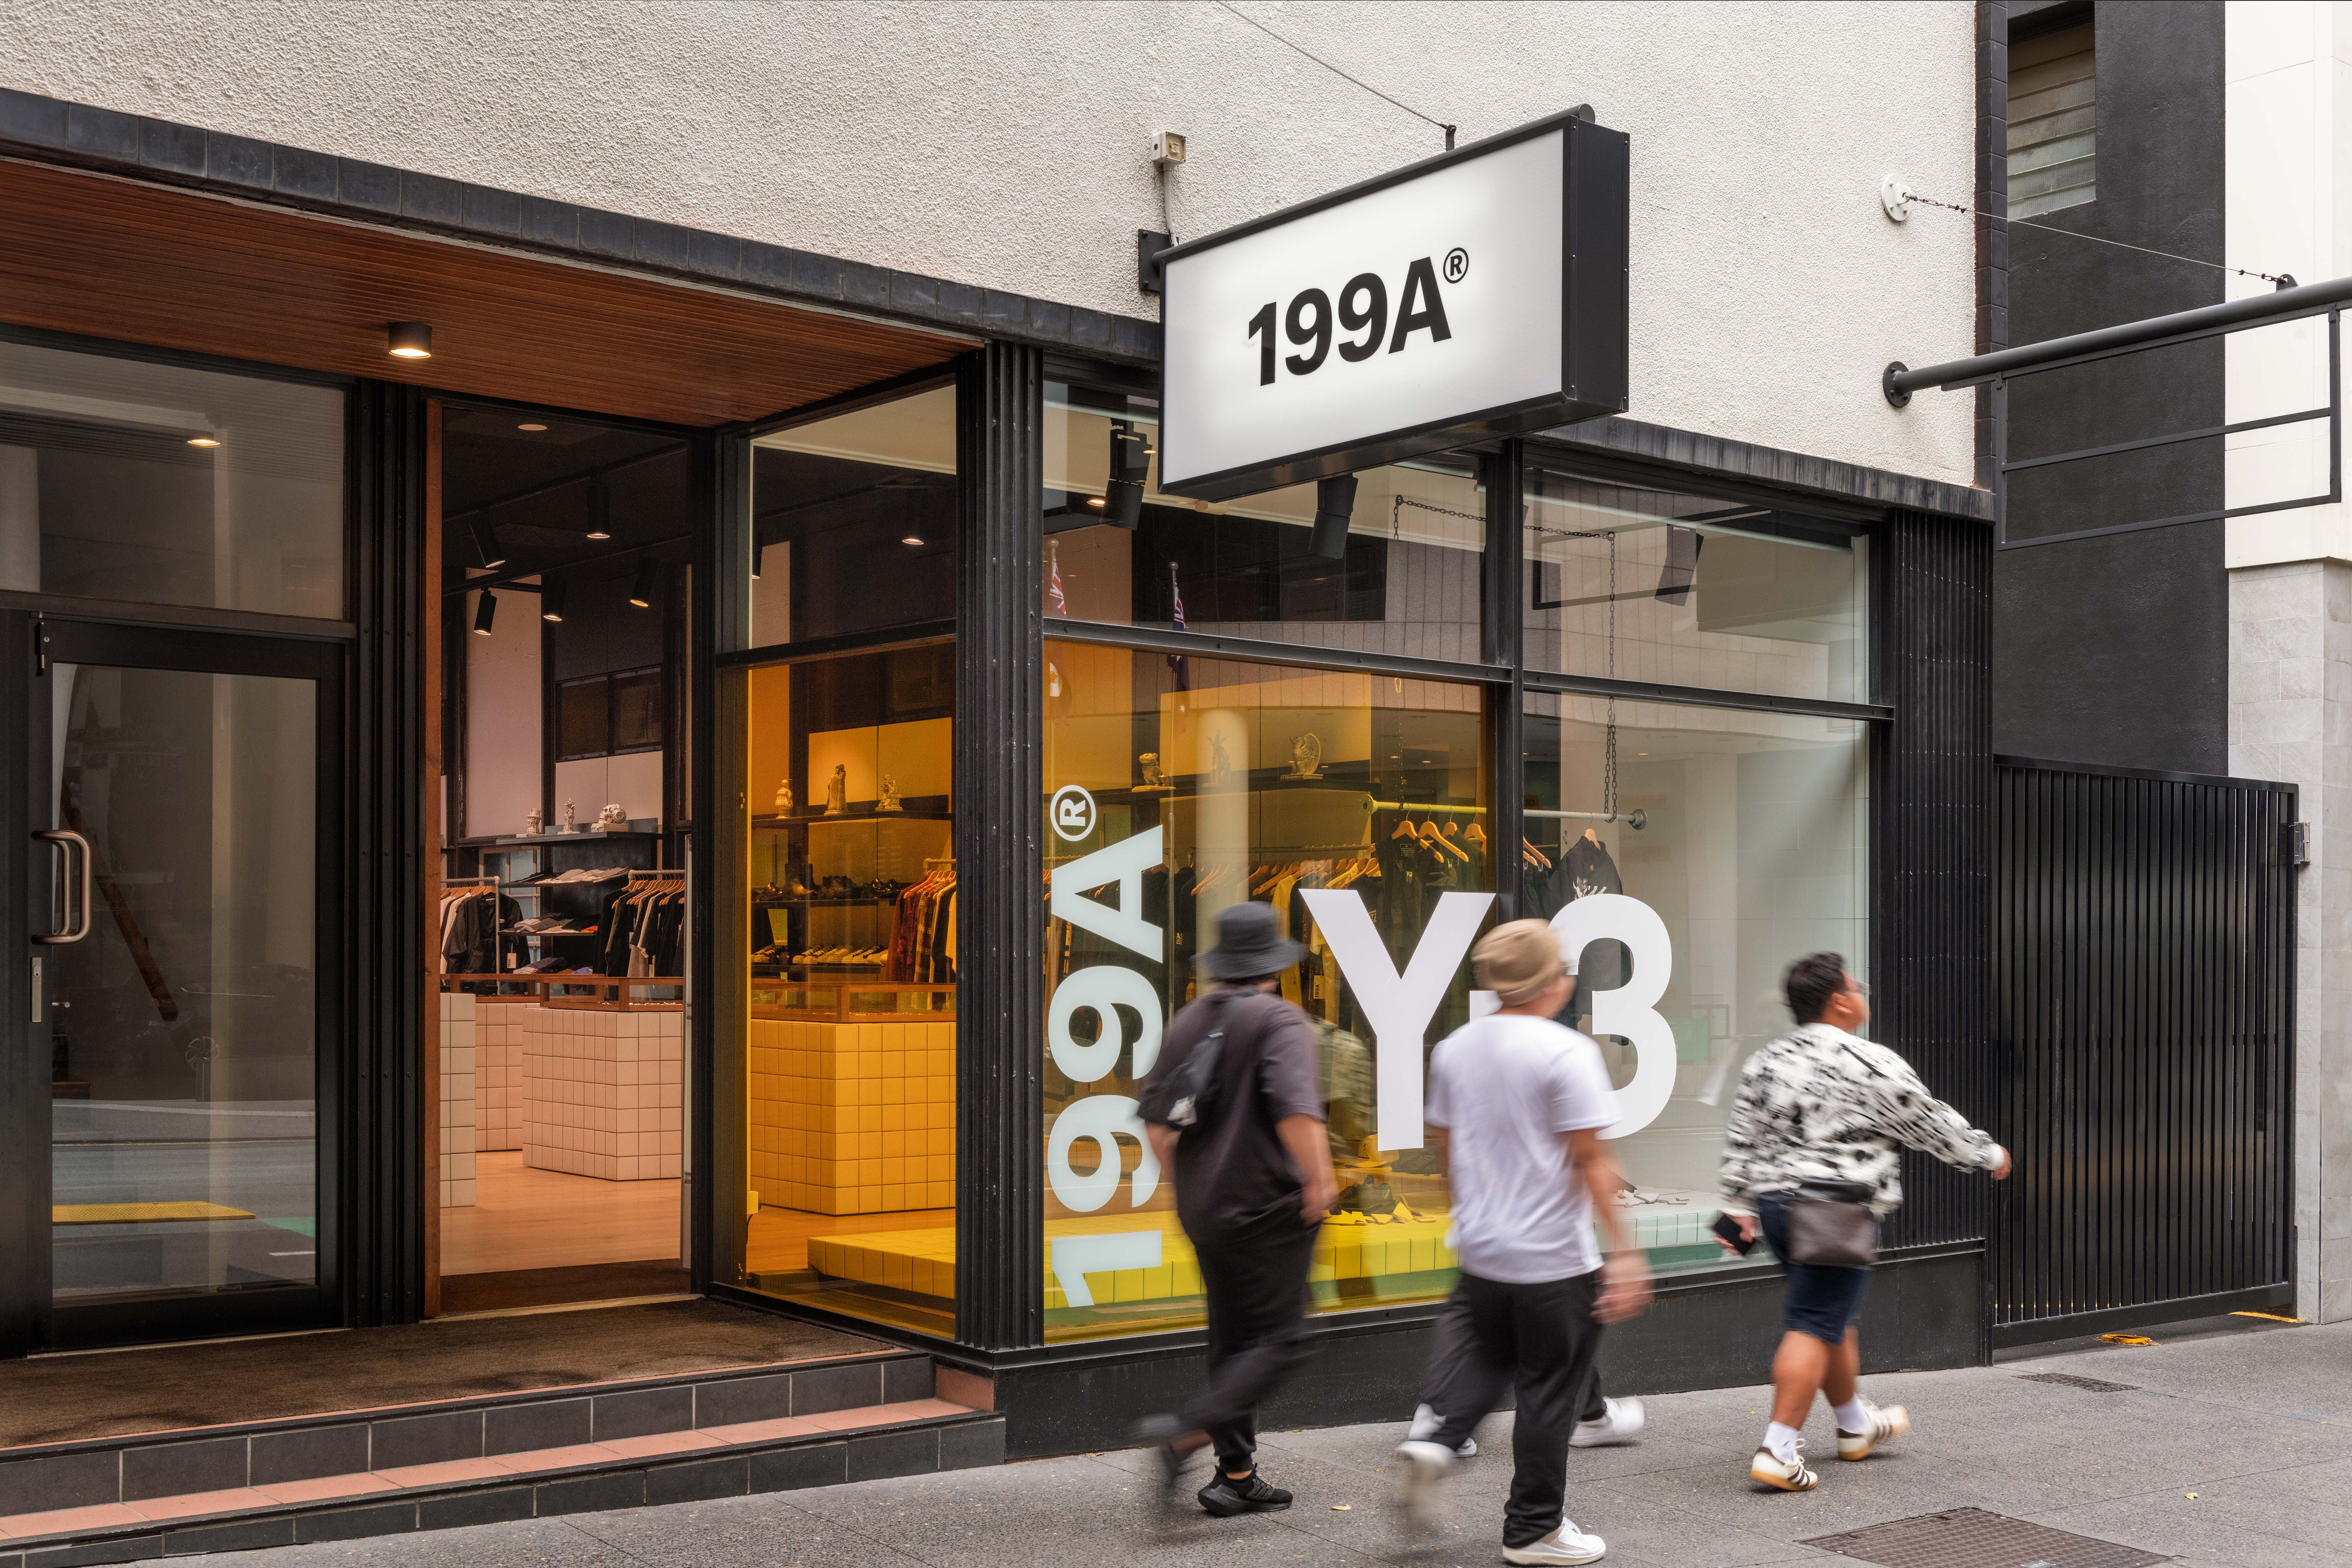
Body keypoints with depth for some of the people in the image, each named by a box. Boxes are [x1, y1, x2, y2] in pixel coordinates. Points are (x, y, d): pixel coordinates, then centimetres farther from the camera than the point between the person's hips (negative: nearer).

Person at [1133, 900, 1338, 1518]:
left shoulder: (1187, 1022, 8)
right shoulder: (1280, 1020, -14)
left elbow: (1153, 1113, 12)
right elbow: (1296, 1112, -26)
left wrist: (1181, 1176, 24)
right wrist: (1320, 1179, -15)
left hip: (1203, 1207, 8)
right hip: (1268, 1206, -7)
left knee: (1233, 1339, 15)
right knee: (1280, 1339, 0)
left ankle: (1236, 1475, 18)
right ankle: (1189, 1431, -17)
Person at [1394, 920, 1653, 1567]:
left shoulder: (1454, 1048, 4)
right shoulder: (1566, 1052, -16)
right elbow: (1590, 1161, -17)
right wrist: (1623, 1252, -13)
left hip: (1479, 1247, 6)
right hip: (1554, 1258, -6)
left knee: (1486, 1356, 25)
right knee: (1551, 1390, 7)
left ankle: (1438, 1443, 1)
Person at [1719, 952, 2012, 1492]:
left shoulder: (1765, 1063, 8)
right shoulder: (1873, 1066, -10)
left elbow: (1741, 1140, 9)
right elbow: (1932, 1125, 0)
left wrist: (1739, 1207, 14)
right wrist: (1989, 1154, 15)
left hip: (1775, 1203, 8)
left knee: (1835, 1315, 23)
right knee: (1813, 1327, -6)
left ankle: (1857, 1425, 39)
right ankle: (1778, 1452, -10)